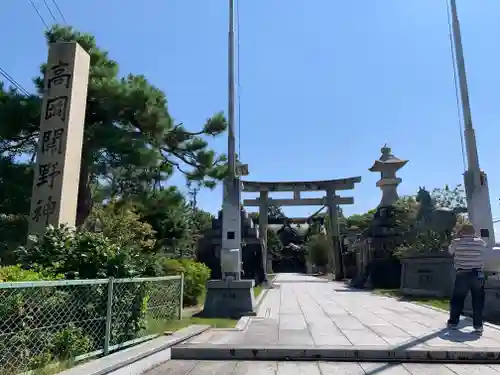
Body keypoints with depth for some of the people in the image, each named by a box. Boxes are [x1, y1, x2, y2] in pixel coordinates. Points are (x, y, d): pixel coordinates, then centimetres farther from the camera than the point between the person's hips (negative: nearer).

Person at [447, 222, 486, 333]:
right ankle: (478, 325, 10)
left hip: (462, 274, -1)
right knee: (478, 301, 9)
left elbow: (451, 251, 15)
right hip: (478, 274, 1)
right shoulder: (480, 242, 0)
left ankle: (453, 322, 16)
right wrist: (474, 236, 28)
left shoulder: (456, 242, -4)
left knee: (457, 299, 9)